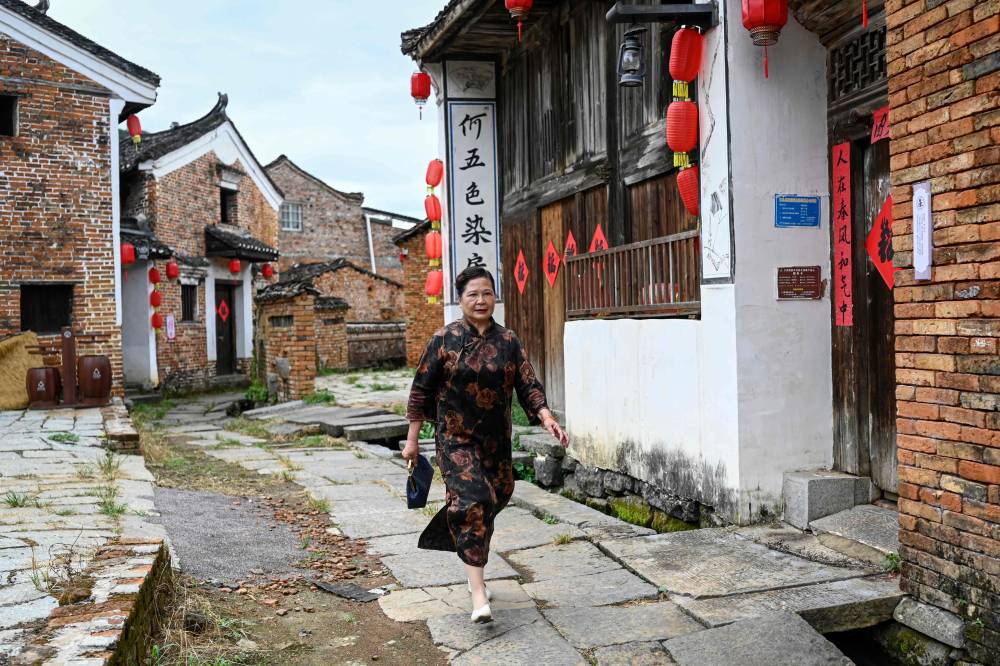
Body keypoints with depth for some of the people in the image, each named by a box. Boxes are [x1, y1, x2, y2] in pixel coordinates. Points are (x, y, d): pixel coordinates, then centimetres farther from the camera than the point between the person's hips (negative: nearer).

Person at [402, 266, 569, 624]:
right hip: (456, 438, -4)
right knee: (471, 502, -18)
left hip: (496, 440, 4)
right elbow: (421, 390, -1)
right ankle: (478, 594, -16)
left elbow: (528, 385, -3)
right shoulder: (444, 339, -5)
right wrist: (412, 438, -1)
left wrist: (547, 418, -21)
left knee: (490, 503, 12)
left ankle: (474, 571, 37)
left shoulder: (508, 341, 2)